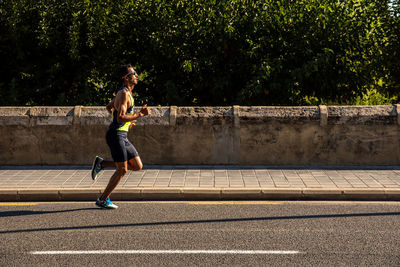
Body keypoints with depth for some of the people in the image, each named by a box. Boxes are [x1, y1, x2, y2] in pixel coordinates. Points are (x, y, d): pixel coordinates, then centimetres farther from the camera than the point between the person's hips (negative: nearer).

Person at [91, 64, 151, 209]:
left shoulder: (124, 92, 15)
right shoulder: (124, 94, -16)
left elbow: (109, 107, 29)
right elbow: (120, 118, -25)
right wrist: (140, 114, -21)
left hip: (122, 136, 9)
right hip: (116, 135, -9)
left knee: (137, 166, 8)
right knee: (122, 170, -5)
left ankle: (101, 163, 15)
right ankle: (103, 200, 7)